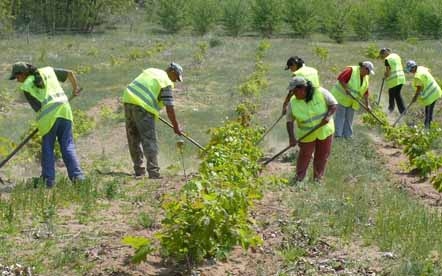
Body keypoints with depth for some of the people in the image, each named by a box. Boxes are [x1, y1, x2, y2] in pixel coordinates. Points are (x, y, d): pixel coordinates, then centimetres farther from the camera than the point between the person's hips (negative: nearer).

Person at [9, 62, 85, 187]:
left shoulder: (26, 87, 2)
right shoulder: (47, 71, 16)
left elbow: (38, 108, 1)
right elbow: (70, 73, 21)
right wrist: (75, 87, 38)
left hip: (48, 116, -4)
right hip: (64, 110, 4)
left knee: (47, 148, 11)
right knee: (67, 146, 8)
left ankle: (48, 179, 8)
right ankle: (77, 175, -5)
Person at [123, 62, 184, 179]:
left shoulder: (151, 71, 22)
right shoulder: (167, 83, -1)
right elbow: (169, 108, -4)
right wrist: (176, 126, 4)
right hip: (142, 107, -8)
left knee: (134, 139, 13)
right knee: (149, 140, -7)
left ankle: (139, 170, 19)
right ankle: (153, 172, -14)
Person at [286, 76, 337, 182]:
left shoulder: (321, 92, -19)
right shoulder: (293, 103, -16)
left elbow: (333, 104, -13)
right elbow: (289, 121, -14)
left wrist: (328, 116, -30)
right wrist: (291, 137, -24)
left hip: (324, 130, 1)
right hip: (306, 134, -1)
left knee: (322, 155, 11)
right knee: (305, 155, 1)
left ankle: (317, 177, 28)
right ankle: (299, 177, 18)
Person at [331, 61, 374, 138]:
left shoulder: (365, 78, 6)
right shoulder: (351, 70, -18)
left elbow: (365, 92, 8)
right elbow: (340, 78, -25)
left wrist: (367, 104, 6)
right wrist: (346, 89, -28)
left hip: (352, 101, 7)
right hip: (341, 96, -7)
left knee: (349, 118, 9)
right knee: (339, 116, -6)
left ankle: (347, 135, 16)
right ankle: (337, 134, -3)